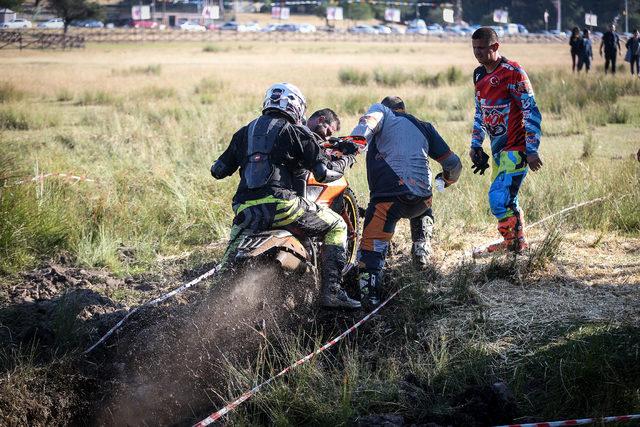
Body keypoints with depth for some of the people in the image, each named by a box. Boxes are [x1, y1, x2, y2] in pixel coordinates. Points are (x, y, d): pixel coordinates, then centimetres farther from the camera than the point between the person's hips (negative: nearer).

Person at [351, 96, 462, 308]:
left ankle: (370, 297, -20)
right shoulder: (424, 127, 27)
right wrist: (447, 179, 50)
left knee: (371, 248, -6)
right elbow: (453, 163, 30)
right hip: (422, 199, 5)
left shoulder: (381, 111, 17)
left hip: (389, 195, -4)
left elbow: (367, 124, -9)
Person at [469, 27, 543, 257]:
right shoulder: (479, 75, 11)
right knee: (507, 199, 15)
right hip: (498, 149, 8)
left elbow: (532, 112, -14)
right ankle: (519, 242, 29)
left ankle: (511, 244, -2)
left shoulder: (512, 72, -14)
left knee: (498, 199, -16)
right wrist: (475, 144, 17)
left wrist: (532, 151, -17)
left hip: (516, 148, -8)